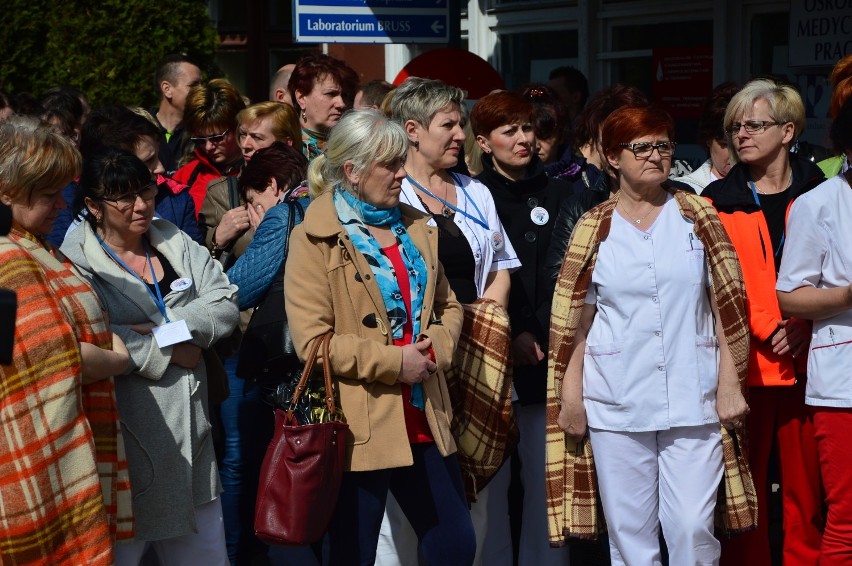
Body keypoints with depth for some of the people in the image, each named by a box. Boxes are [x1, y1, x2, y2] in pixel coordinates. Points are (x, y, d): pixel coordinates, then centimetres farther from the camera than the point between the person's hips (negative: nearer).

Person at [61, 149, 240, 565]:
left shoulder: (174, 241, 10)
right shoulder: (75, 261, -8)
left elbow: (225, 303, 4)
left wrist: (168, 330, -11)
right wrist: (168, 353, -15)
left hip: (191, 426, 6)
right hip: (129, 433, -6)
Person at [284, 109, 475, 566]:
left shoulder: (416, 227, 12)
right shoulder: (316, 239, -8)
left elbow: (448, 305, 19)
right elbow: (312, 340, -15)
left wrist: (436, 348, -3)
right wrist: (393, 362, -16)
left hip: (424, 420, 6)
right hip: (360, 428, -6)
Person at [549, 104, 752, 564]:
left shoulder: (697, 216, 6)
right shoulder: (594, 229, 5)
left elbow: (728, 306, 5)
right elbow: (574, 324, 6)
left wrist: (730, 384, -1)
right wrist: (570, 400, 0)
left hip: (692, 400, 0)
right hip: (617, 404, 0)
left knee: (693, 529, -7)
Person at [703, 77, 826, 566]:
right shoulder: (719, 201, 7)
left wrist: (803, 327, -10)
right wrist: (769, 329, -14)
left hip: (806, 359, 1)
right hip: (745, 360, -1)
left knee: (807, 485, 1)